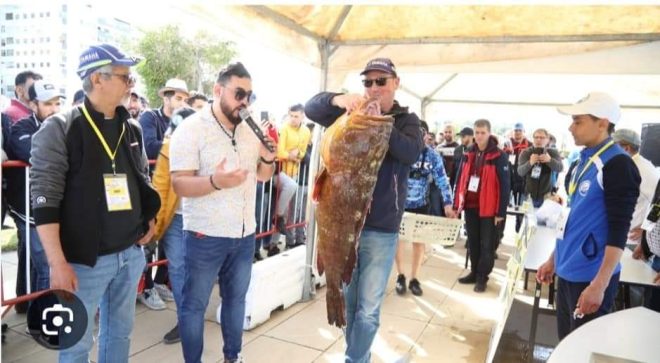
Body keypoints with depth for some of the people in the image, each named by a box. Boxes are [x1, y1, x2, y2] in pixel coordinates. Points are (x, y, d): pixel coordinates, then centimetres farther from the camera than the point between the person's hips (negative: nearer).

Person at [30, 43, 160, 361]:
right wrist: (58, 263, -18)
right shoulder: (60, 128, -9)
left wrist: (149, 218, 5)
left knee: (120, 333, 18)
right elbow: (45, 199, -14)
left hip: (131, 253, 5)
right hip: (84, 259, -5)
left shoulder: (132, 129, 8)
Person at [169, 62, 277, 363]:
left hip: (245, 234, 6)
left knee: (236, 298, 19)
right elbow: (180, 184, -17)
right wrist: (215, 182, -34)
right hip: (205, 236, -6)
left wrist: (268, 159, -8)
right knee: (195, 305, 8)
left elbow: (263, 176, 13)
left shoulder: (250, 130, 6)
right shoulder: (191, 128, -12)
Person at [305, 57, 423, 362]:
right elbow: (311, 108, -4)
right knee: (347, 300, 16)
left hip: (381, 228, -2)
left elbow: (412, 152, -16)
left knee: (368, 309, 3)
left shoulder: (406, 120, 4)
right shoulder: (350, 114, 9)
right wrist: (337, 99, -23)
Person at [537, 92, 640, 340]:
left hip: (591, 278, -8)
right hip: (568, 272, 8)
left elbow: (618, 231, -19)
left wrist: (599, 285, -22)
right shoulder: (585, 160, 10)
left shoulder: (617, 164, -16)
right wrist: (554, 259, 18)